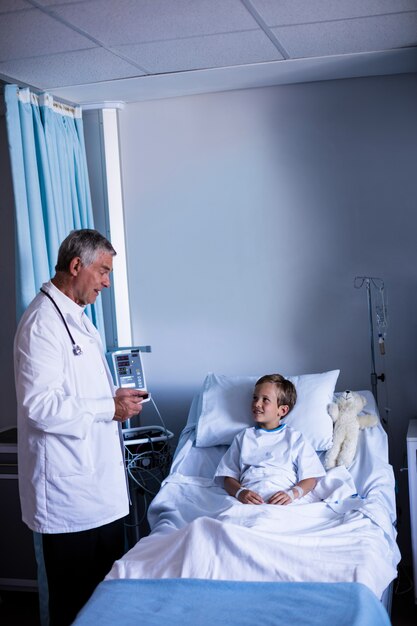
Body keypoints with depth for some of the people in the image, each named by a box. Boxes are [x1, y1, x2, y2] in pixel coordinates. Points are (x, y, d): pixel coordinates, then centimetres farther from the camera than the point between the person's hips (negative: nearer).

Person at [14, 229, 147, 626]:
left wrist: (116, 399, 8)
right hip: (71, 490, -10)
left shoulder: (77, 318, 16)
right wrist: (109, 408, -19)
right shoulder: (42, 322, -17)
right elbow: (38, 404, -25)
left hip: (101, 483, 10)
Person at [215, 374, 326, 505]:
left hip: (282, 502, -1)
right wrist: (239, 492, -6)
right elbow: (229, 476, 18)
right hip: (250, 500, 1)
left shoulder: (295, 438, 18)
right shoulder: (244, 437, 25)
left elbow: (310, 477, 10)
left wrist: (292, 494, -12)